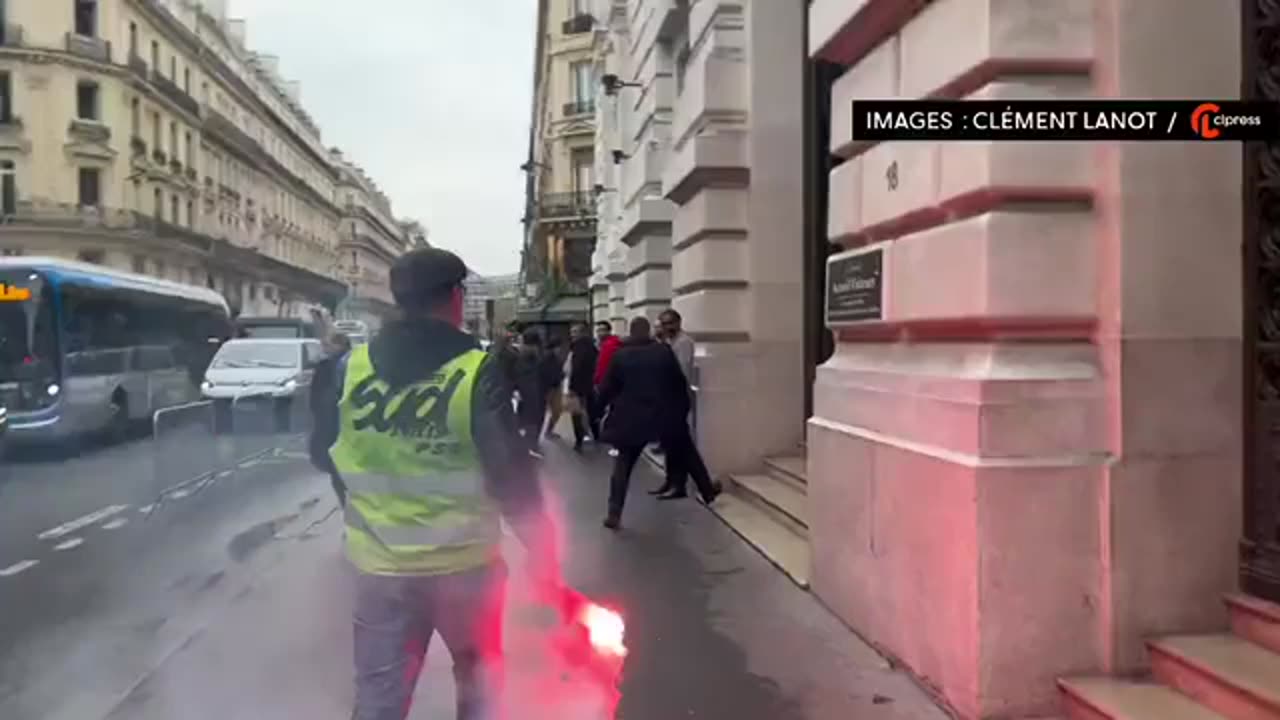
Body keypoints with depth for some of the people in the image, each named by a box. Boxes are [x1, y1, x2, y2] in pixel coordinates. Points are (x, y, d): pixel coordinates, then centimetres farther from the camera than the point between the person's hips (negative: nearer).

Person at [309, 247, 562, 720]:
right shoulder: (476, 372, -16)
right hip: (463, 563, -2)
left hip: (380, 564, 3)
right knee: (479, 679, 22)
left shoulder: (353, 367, -5)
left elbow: (325, 451, 8)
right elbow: (511, 476, -17)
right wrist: (542, 552, -7)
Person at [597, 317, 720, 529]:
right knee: (686, 455, 20)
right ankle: (707, 491, 35)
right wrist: (683, 408, 13)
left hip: (631, 419, -1)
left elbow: (607, 388, 0)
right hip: (665, 416, 1)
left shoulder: (620, 356, -3)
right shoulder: (664, 351, -2)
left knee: (623, 465, 7)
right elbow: (679, 383, 1)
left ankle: (614, 514, -2)